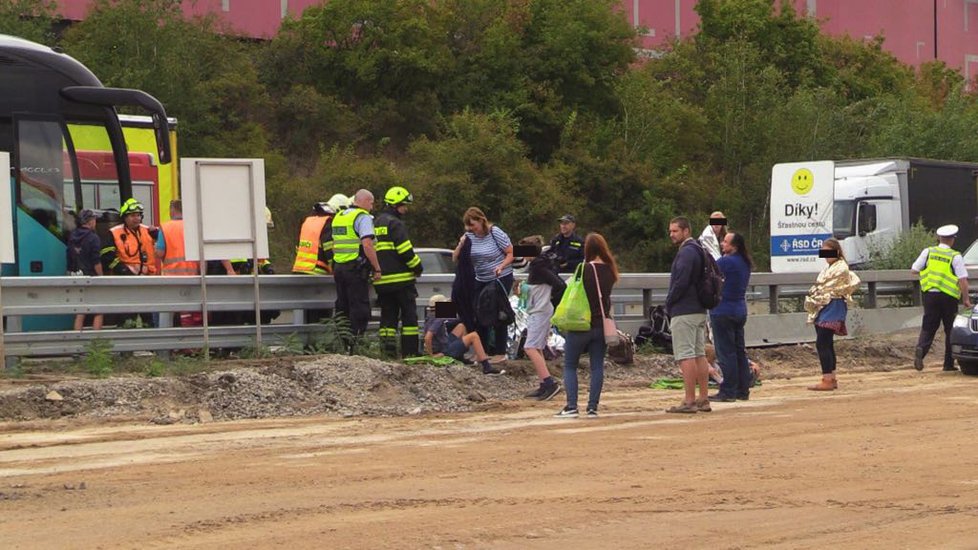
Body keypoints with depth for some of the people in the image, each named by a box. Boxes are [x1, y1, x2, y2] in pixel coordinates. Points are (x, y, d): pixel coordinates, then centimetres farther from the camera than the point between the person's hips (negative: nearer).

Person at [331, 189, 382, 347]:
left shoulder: (338, 217, 17)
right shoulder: (363, 217, -10)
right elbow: (367, 245, -20)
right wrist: (377, 269, -15)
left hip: (339, 267, 8)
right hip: (356, 269, -8)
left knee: (342, 308, 13)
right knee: (359, 309, -5)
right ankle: (353, 345, -11)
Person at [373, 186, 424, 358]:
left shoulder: (376, 223, 17)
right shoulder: (395, 224, -11)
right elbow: (406, 250, -16)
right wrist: (417, 267, -4)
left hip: (382, 279, 8)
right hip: (400, 278, -8)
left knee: (388, 315, 11)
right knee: (409, 314, -1)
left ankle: (387, 348, 5)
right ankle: (410, 351, -4)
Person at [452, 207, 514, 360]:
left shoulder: (495, 233, -14)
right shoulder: (469, 236, 1)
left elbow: (511, 253, -10)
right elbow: (455, 258, 3)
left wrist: (501, 266, -27)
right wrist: (461, 245, -15)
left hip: (501, 278, -6)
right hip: (481, 281, 6)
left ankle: (500, 352, 1)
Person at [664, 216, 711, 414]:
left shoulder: (686, 252, -15)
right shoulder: (699, 250, 17)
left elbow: (680, 283, -22)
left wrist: (668, 305, -7)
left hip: (684, 312, -10)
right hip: (700, 310, 10)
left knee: (685, 356, -9)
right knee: (699, 355, 11)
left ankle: (689, 401, -11)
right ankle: (703, 399, 12)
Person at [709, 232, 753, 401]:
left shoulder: (726, 262, -18)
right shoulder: (745, 263, 9)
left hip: (723, 312, -9)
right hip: (740, 310, 9)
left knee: (725, 352, -5)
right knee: (739, 351, 12)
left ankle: (727, 391, -4)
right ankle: (743, 389, 15)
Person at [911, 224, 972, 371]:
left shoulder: (928, 252, 3)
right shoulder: (955, 256, -5)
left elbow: (914, 269, 6)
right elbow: (963, 279, -9)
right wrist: (966, 299, -3)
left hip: (930, 294, 2)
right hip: (949, 297, -2)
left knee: (928, 327, 6)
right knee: (950, 330, 9)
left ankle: (921, 348, -22)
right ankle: (949, 363, 9)